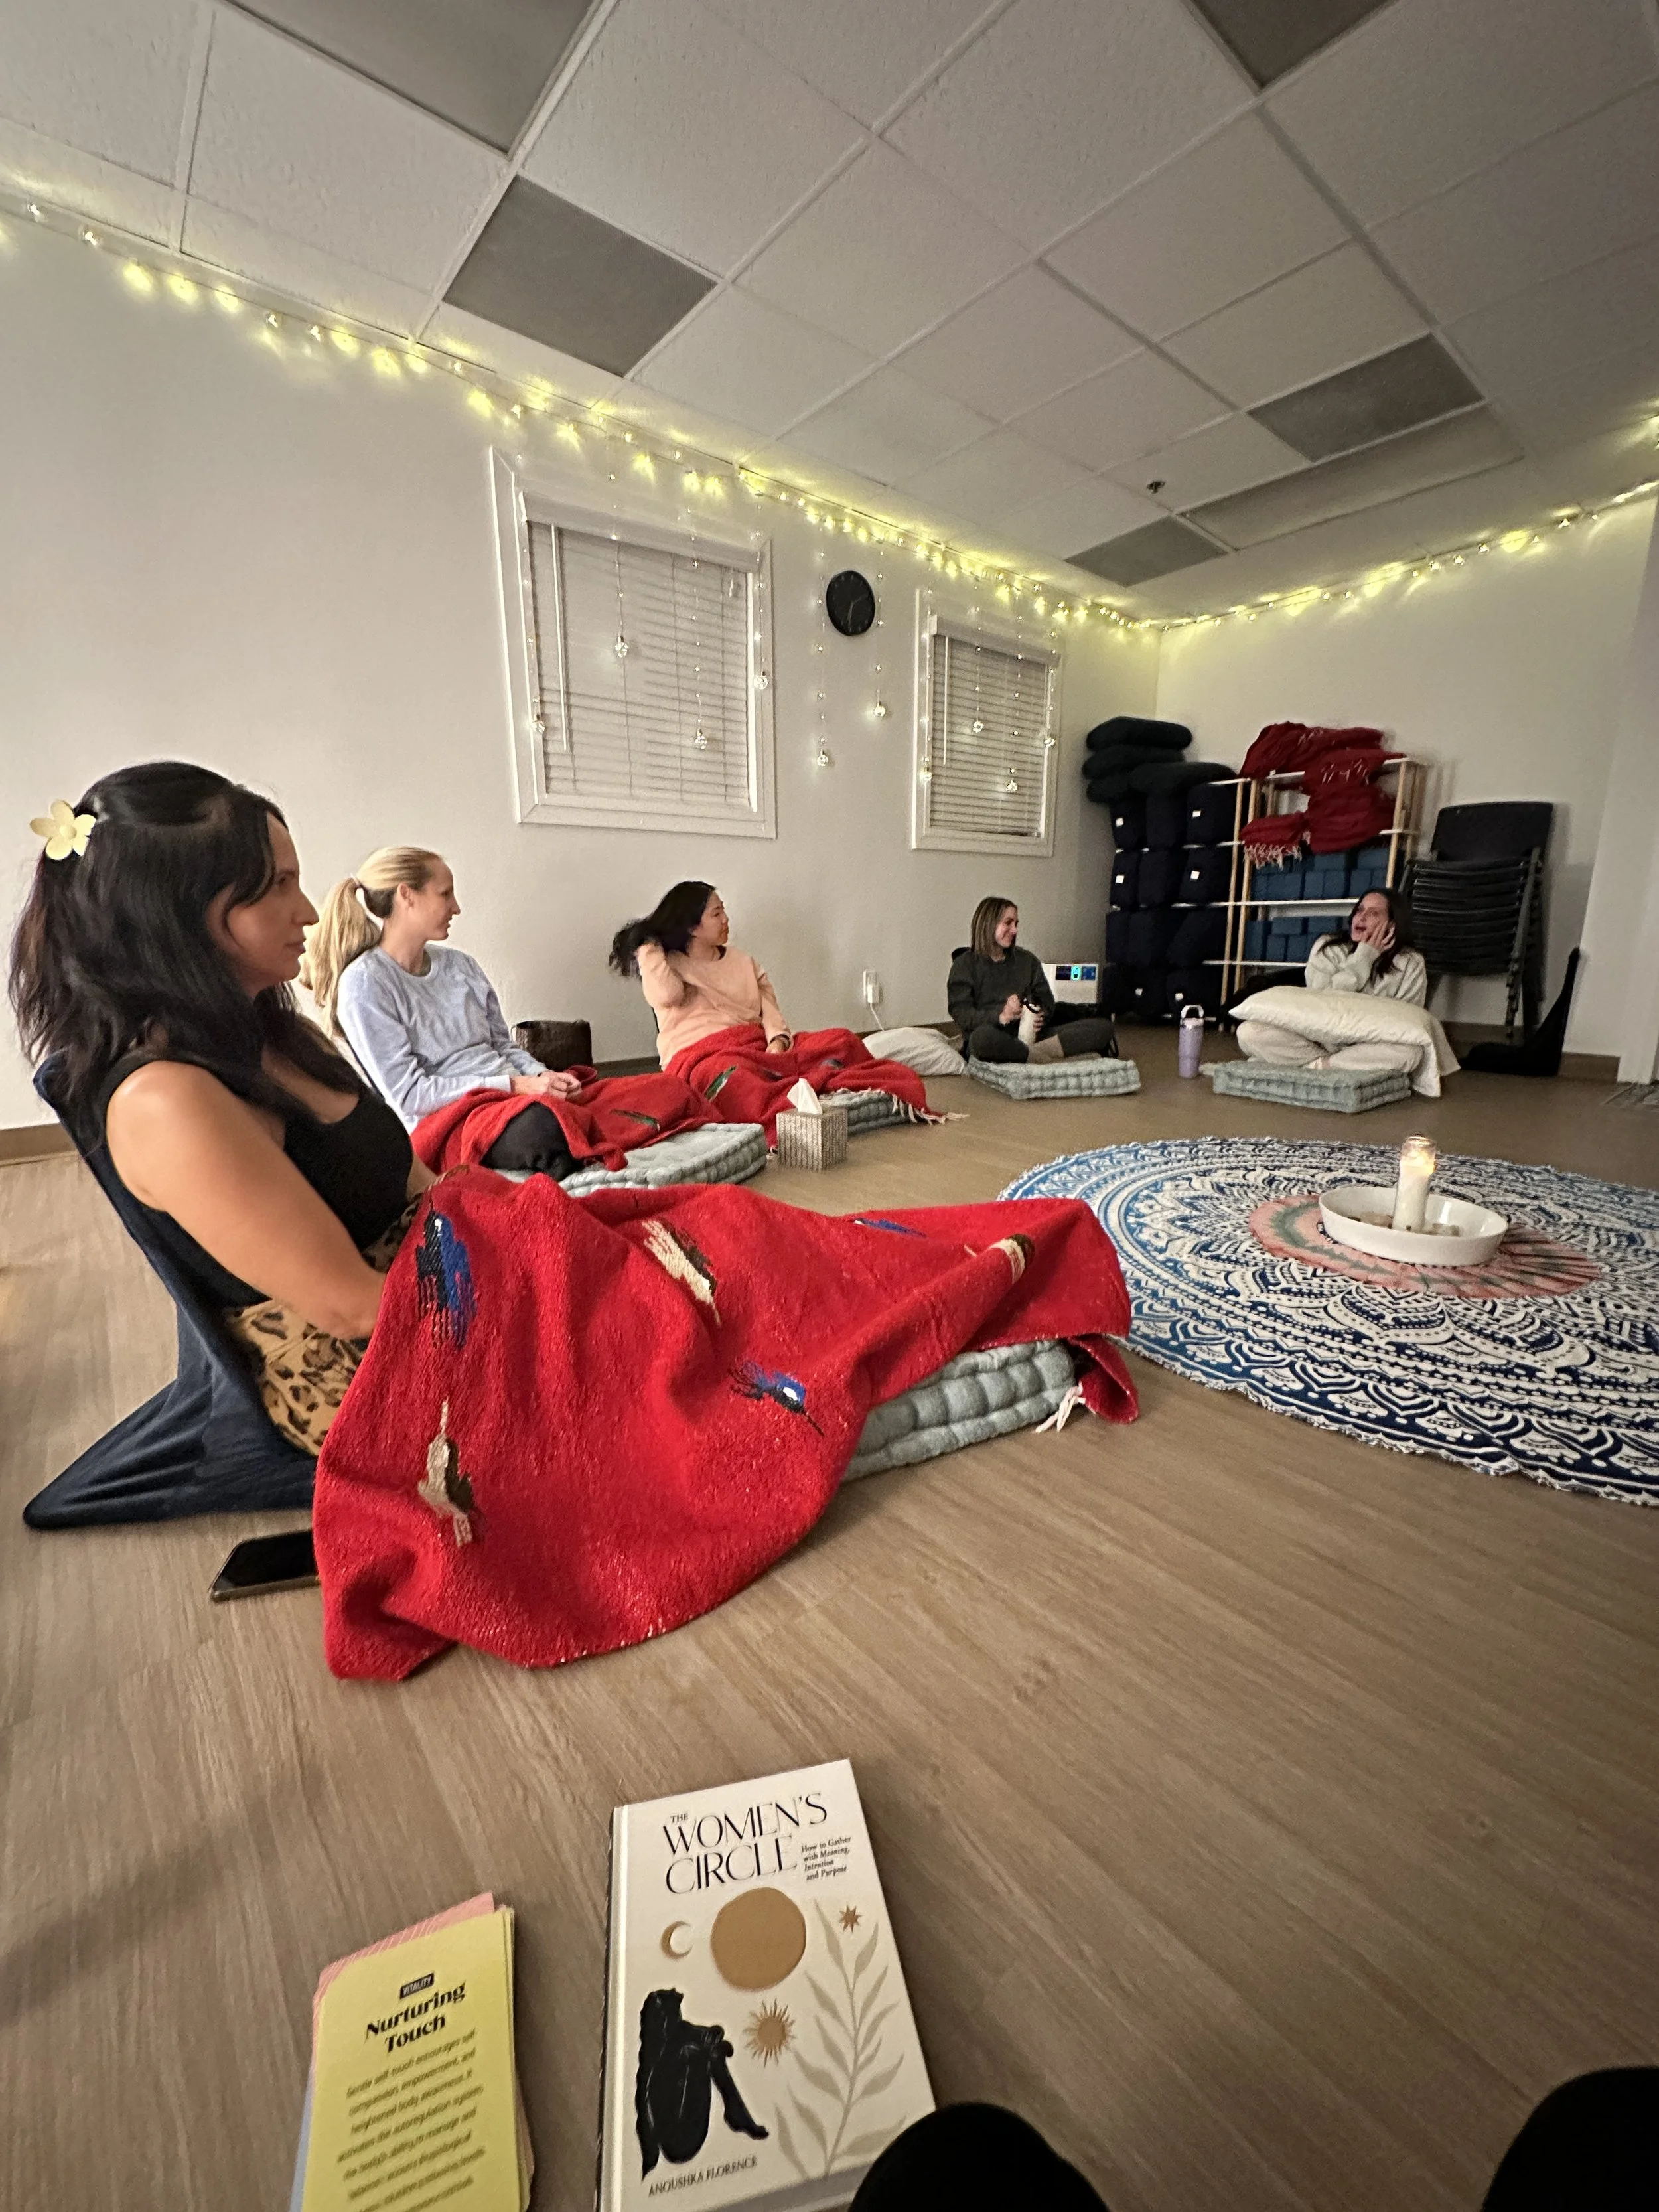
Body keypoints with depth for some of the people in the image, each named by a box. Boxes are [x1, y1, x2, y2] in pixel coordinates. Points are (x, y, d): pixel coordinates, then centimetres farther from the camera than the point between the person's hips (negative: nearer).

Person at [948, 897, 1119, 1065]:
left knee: (1103, 1027, -11)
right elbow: (961, 1014, -6)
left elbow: (1047, 1002, 16)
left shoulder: (1027, 960, 19)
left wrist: (1041, 1017, -8)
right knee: (983, 1036, -43)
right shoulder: (965, 964, 5)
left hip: (1030, 1035, 4)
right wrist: (1001, 1017, -22)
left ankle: (1033, 1054, -29)